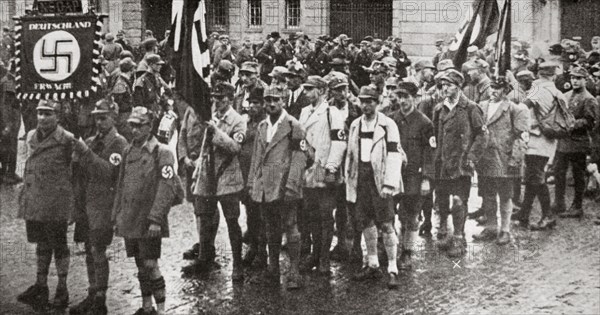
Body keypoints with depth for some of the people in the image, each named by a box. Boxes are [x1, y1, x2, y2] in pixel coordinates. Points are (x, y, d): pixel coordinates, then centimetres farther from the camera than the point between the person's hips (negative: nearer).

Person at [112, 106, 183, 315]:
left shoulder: (161, 153, -10)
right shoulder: (128, 152, 11)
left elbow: (166, 188, -16)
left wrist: (156, 219, -22)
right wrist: (117, 217, 14)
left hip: (149, 222, -6)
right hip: (130, 220, 6)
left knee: (150, 265, -7)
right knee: (140, 266, 14)